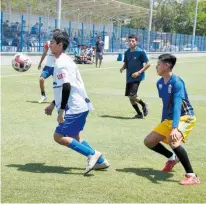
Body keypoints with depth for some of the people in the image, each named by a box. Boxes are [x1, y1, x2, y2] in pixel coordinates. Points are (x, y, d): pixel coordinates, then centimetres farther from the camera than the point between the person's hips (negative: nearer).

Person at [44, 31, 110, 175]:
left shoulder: (61, 62, -14)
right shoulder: (65, 60, 18)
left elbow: (66, 87, -24)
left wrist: (61, 110, -24)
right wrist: (53, 105, 27)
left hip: (75, 107, -10)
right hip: (79, 105, 10)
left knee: (59, 137, -8)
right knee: (73, 137, 19)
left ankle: (92, 154, -9)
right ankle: (100, 161, 20)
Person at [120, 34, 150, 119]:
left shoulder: (140, 52, -10)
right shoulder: (127, 52, 7)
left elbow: (148, 64, -9)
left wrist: (139, 72, -17)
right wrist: (123, 68, -4)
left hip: (137, 77, -7)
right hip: (129, 77, 7)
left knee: (132, 95, -19)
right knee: (130, 96, 8)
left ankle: (144, 105, 11)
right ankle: (139, 114, 24)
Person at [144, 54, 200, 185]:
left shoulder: (177, 82, -22)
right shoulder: (160, 83, 3)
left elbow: (177, 105, -33)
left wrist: (175, 128, -44)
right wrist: (163, 124, 24)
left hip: (185, 117, -9)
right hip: (169, 119, 9)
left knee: (173, 140, -35)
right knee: (149, 141, 9)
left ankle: (192, 176, -26)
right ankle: (172, 158, 33)